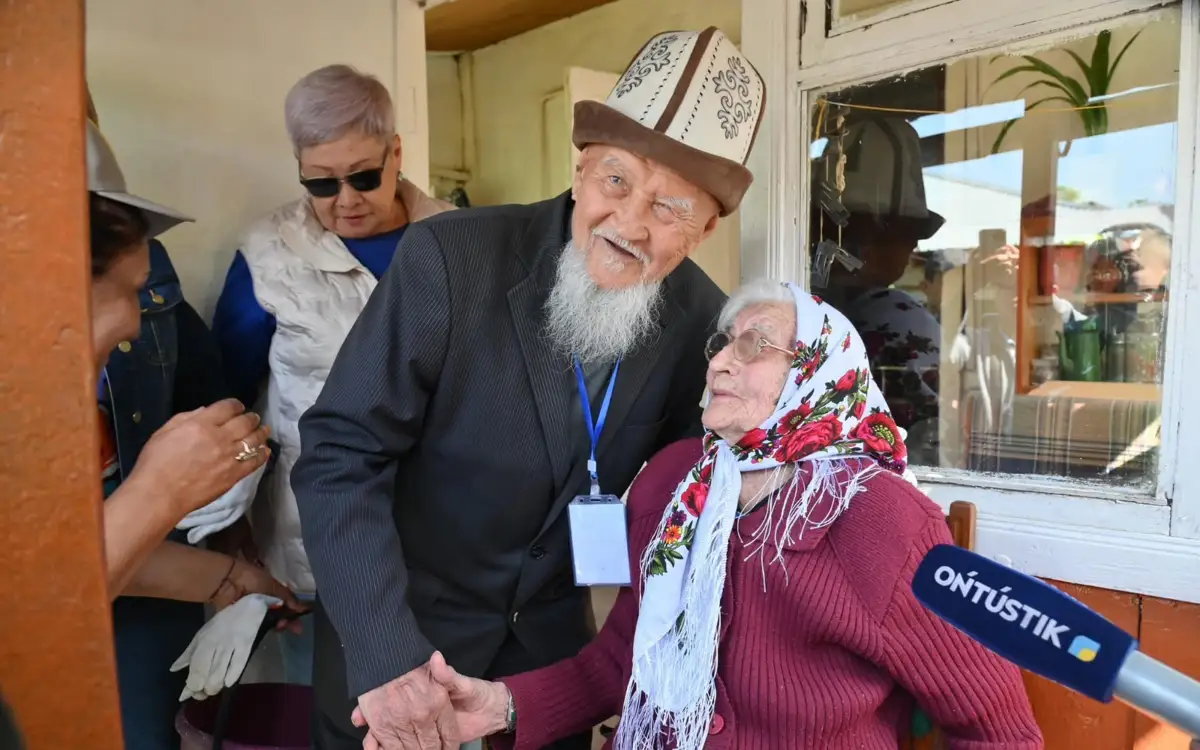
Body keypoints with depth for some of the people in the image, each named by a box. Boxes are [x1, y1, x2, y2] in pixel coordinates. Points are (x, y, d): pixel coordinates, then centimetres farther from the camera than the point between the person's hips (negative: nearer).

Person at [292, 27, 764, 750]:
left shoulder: (701, 319, -11)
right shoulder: (450, 257, -23)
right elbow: (341, 455, -22)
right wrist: (384, 654, -29)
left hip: (553, 631, 4)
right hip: (396, 627, -3)